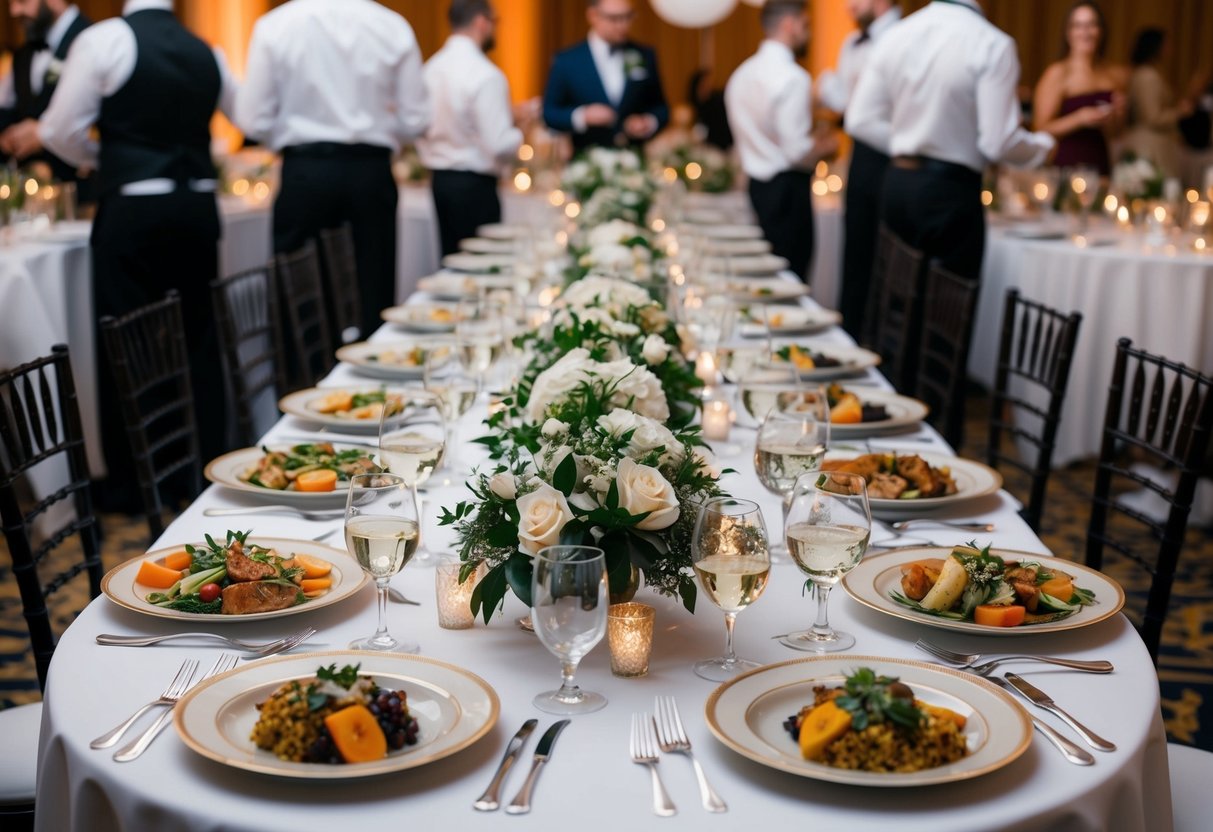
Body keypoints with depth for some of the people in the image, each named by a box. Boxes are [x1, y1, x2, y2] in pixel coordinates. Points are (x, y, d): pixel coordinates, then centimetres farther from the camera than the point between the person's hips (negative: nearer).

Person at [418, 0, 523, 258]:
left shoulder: (430, 68, 5)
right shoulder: (486, 75, -16)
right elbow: (499, 145, -19)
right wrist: (520, 133, -1)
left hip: (438, 179, 7)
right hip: (474, 185, -7)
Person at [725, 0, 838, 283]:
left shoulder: (743, 73, 11)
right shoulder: (792, 77, -17)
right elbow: (798, 152, -20)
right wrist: (826, 146, -1)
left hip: (756, 184, 9)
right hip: (787, 189, -9)